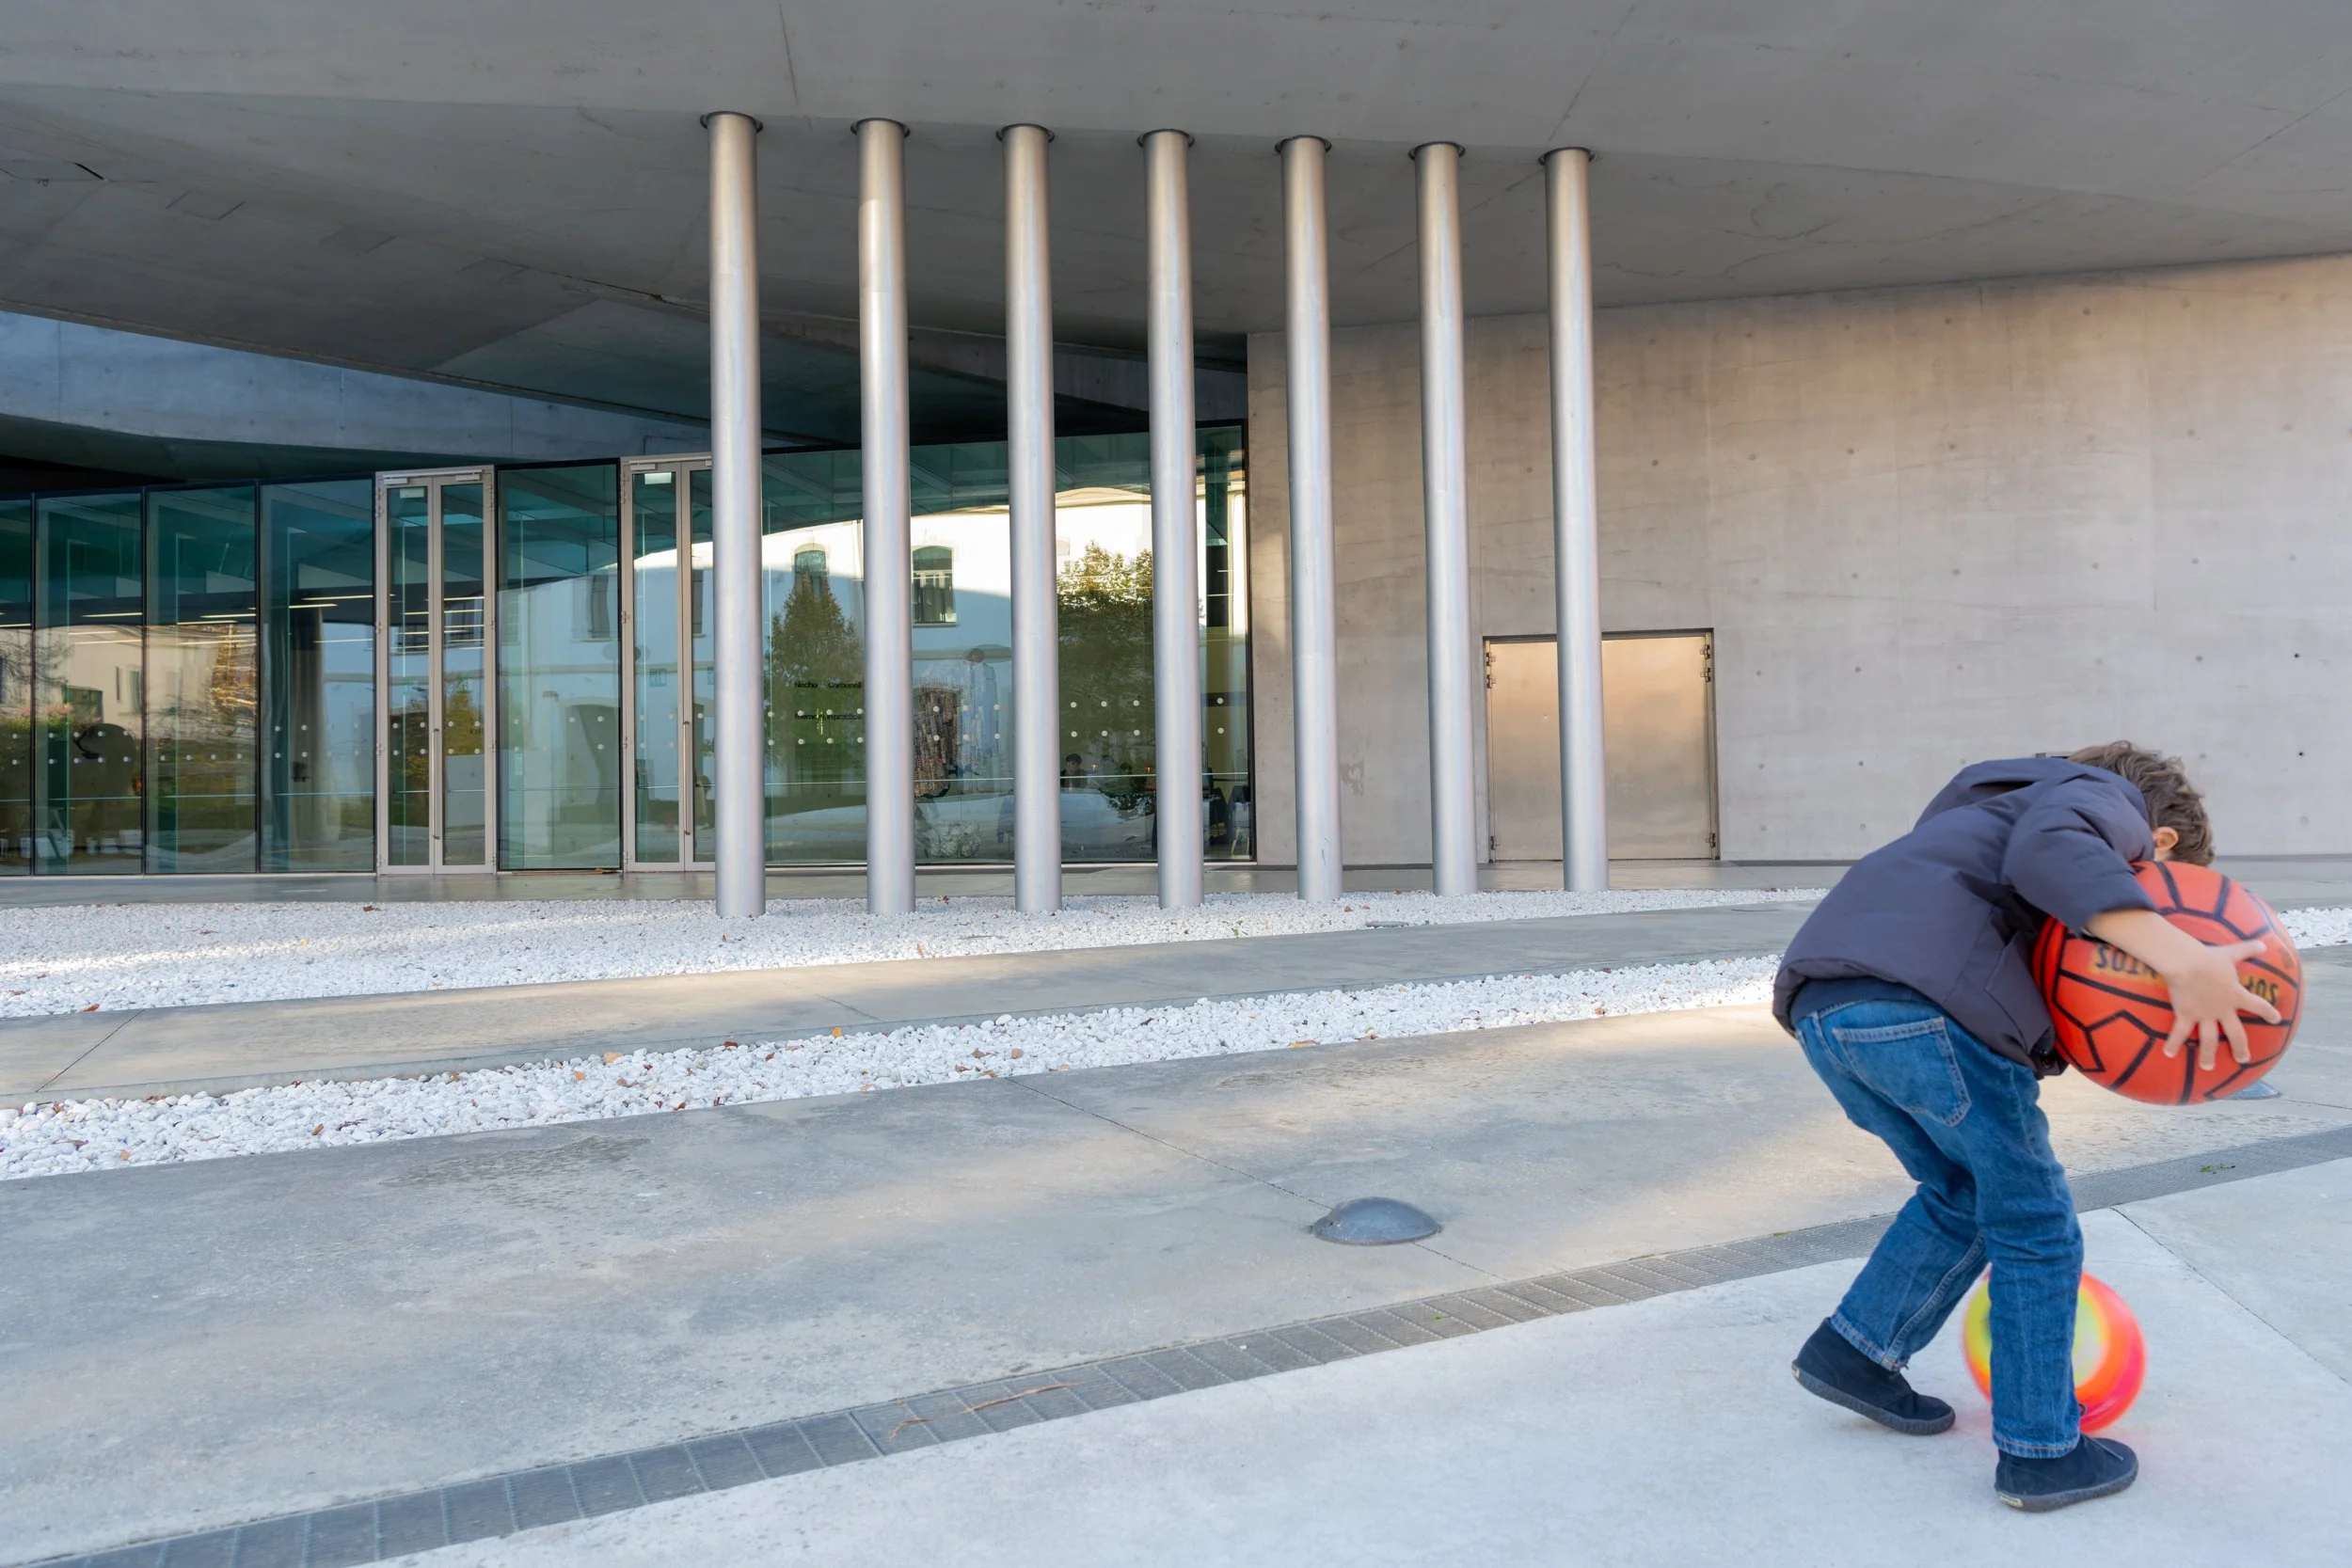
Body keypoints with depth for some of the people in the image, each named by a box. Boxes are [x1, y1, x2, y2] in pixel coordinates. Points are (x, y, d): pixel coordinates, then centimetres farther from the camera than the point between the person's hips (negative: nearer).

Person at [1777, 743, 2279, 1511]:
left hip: (1820, 1001, 8)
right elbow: (2049, 851, -13)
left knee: (1964, 1193, 26)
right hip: (1925, 1003, -8)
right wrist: (2182, 957, -21)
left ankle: (1852, 1351, 27)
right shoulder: (2109, 802, 15)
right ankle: (2041, 1450, 21)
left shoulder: (1991, 808, 40)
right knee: (2031, 1218, 11)